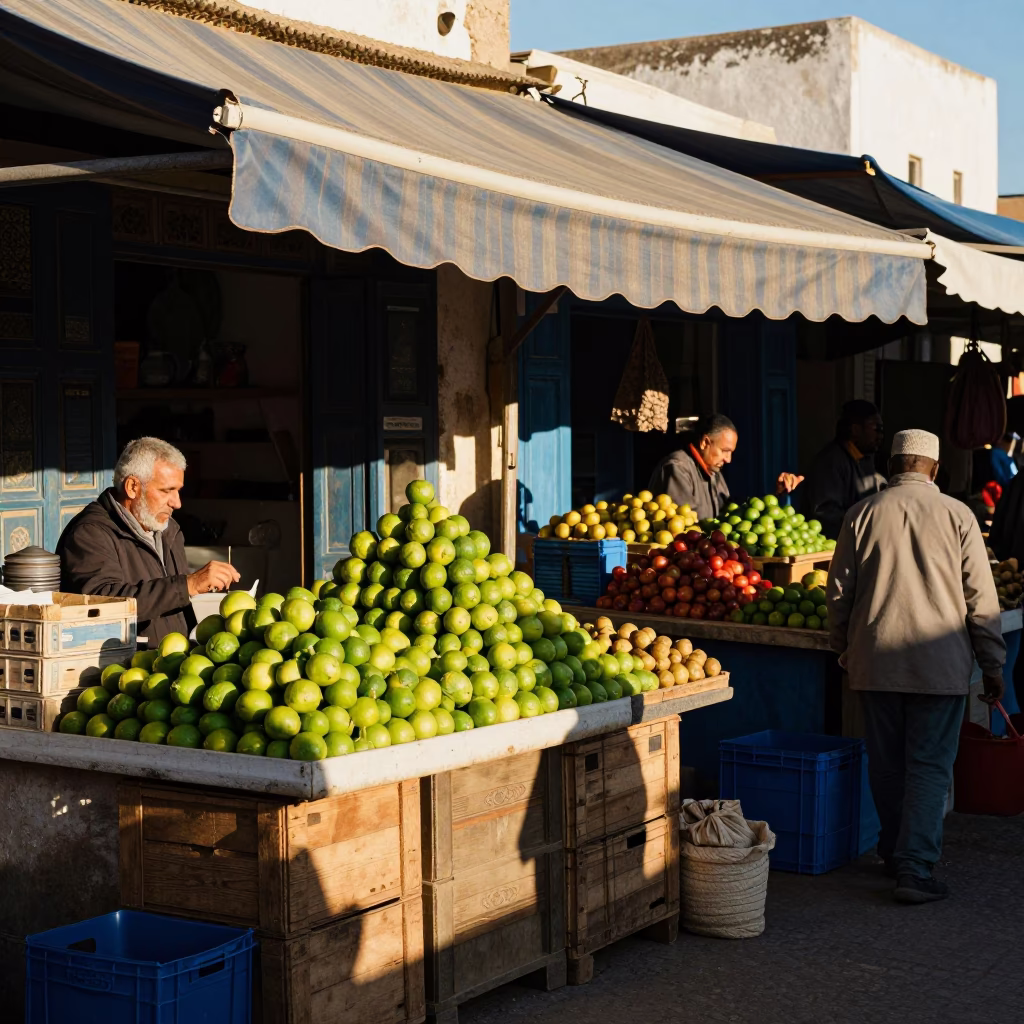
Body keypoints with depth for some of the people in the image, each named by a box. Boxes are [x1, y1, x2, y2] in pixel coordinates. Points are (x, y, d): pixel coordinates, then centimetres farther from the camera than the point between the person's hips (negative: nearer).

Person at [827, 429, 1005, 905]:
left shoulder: (863, 514, 1)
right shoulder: (957, 515, -3)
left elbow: (839, 591, 5)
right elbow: (981, 596, -1)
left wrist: (842, 649, 19)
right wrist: (992, 664, 6)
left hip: (875, 661, 2)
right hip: (940, 664, -2)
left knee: (887, 763, 14)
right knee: (929, 765, 1)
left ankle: (894, 852, 27)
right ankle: (915, 868, -6)